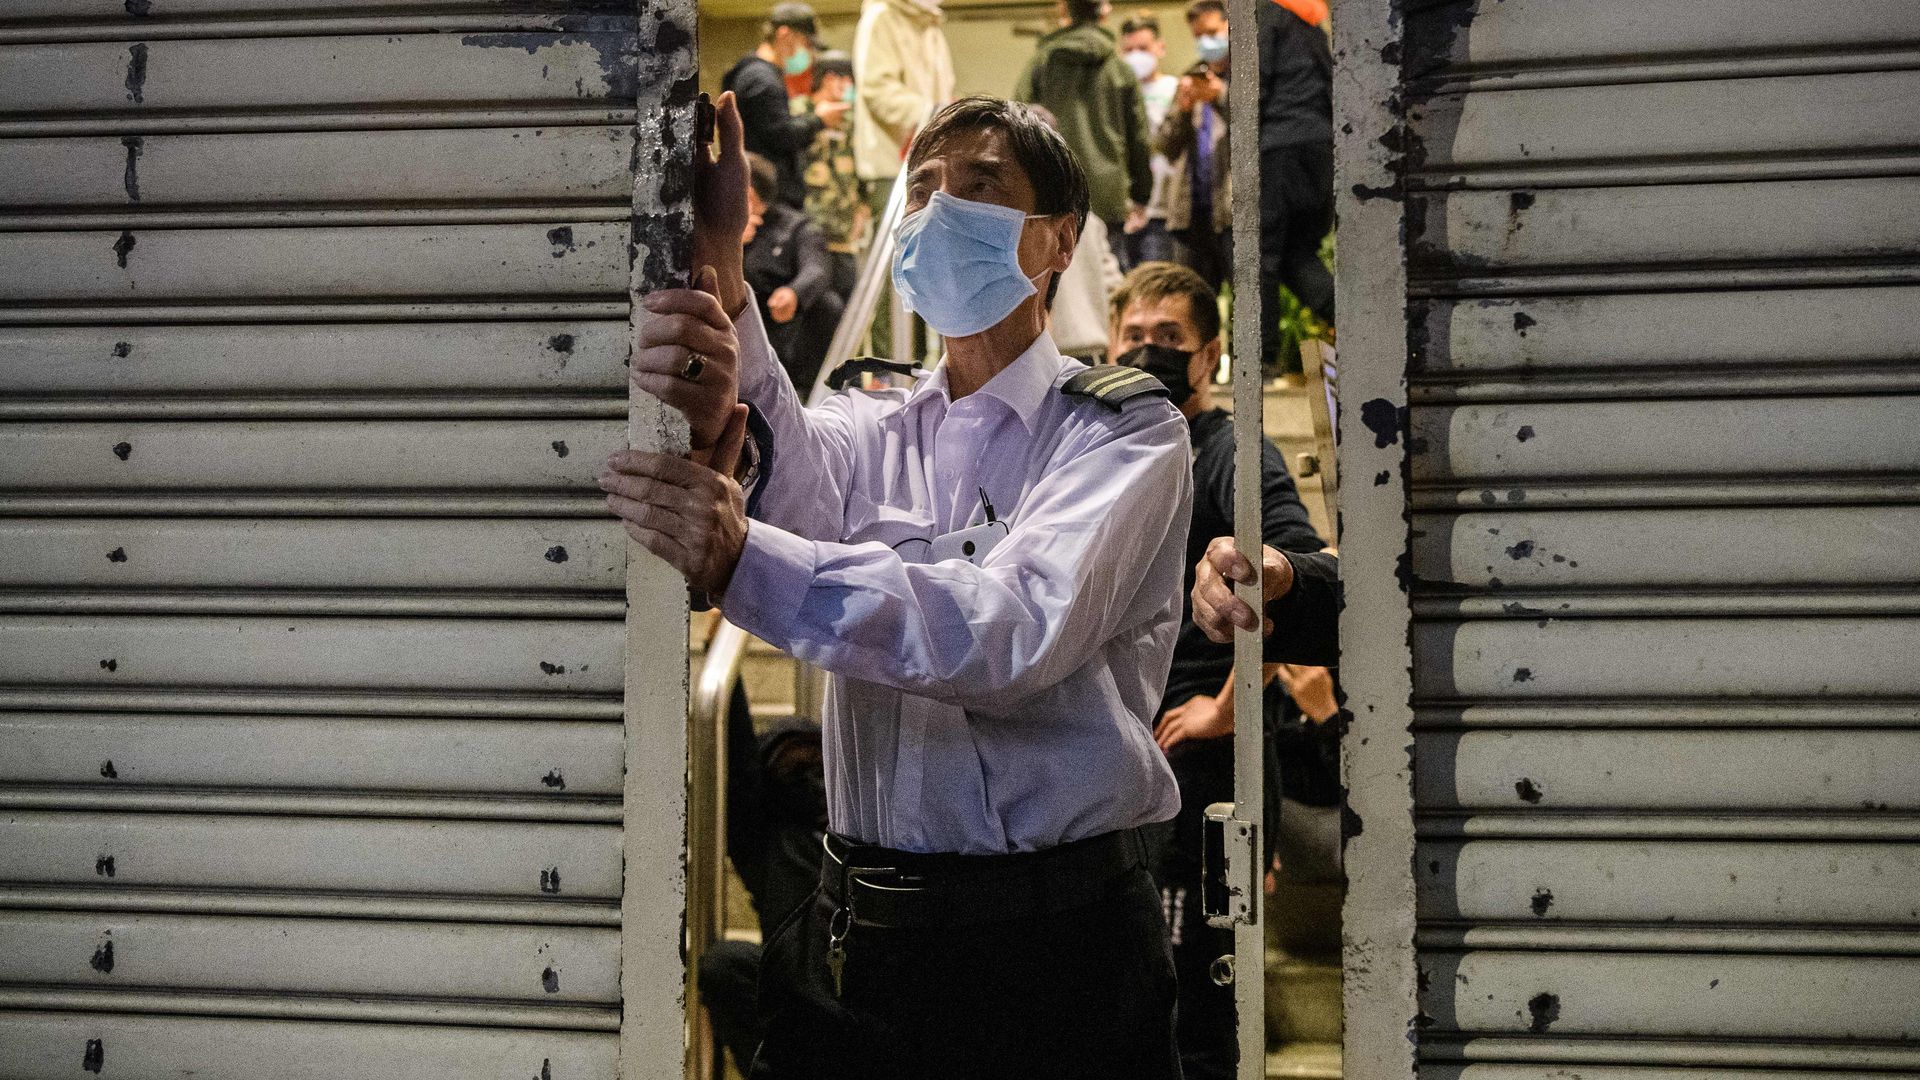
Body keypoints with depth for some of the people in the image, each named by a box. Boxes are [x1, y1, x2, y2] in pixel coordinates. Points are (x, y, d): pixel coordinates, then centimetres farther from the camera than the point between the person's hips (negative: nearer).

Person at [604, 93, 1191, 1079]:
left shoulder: (1126, 427, -2)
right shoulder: (876, 428, 13)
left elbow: (1020, 627, -21)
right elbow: (795, 477, -12)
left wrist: (741, 562, -34)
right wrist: (715, 272, -32)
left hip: (1053, 953, -4)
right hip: (854, 937, 4)